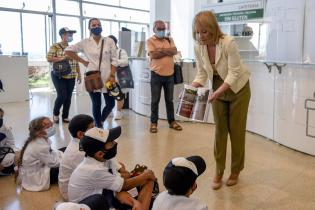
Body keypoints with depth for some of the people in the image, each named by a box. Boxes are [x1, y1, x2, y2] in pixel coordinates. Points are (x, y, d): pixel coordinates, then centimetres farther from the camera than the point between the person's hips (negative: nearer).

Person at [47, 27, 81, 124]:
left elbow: (76, 62, 16)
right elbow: (49, 58, -13)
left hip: (71, 77, 5)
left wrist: (79, 74, 12)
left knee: (68, 97, 5)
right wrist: (62, 58, -21)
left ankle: (65, 116, 17)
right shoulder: (55, 46, -4)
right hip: (59, 76, -5)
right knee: (62, 96, -11)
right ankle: (55, 114, 14)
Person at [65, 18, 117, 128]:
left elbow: (114, 60, 1)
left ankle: (100, 121, 31)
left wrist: (112, 76, -9)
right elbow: (68, 50, 8)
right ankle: (99, 127, 20)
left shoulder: (109, 41, 3)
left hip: (107, 77, 1)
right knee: (96, 104, 5)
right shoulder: (85, 43, 3)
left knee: (111, 103, 3)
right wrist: (83, 62, 3)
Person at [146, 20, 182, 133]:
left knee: (169, 100, 12)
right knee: (155, 101, 4)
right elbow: (153, 55, -16)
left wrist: (161, 49, -12)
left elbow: (175, 51, -6)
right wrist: (167, 51, -7)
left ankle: (172, 121, 22)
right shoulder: (150, 41, -1)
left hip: (169, 75, 3)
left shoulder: (169, 40, 11)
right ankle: (153, 123, 14)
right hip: (156, 75, -3)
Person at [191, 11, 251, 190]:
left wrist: (217, 93, -39)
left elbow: (234, 74, -28)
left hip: (238, 88, -4)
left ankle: (235, 171, 22)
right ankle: (219, 172, 16)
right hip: (218, 89, 4)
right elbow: (202, 75, -5)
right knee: (220, 130, 5)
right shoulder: (198, 47, -13)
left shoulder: (229, 43, -29)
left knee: (236, 130, 5)